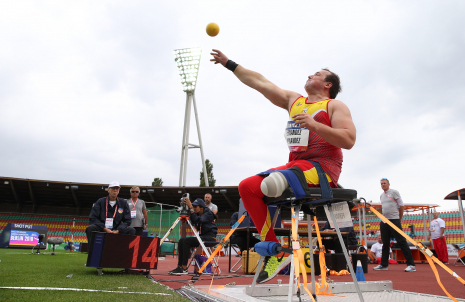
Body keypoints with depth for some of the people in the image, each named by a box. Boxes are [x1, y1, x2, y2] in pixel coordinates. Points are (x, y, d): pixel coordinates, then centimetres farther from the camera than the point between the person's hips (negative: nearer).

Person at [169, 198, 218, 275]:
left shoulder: (208, 214, -11)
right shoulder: (197, 215, 15)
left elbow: (197, 220, -28)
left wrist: (191, 208, -30)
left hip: (210, 237, -9)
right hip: (202, 236, 9)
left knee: (187, 241, -25)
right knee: (181, 240, -8)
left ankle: (184, 269, -23)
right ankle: (180, 266, -8)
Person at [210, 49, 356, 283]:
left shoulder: (335, 106, 6)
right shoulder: (293, 100, 22)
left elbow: (348, 141, -10)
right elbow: (258, 81, 23)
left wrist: (313, 124, -20)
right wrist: (229, 63, 25)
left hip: (322, 168, -7)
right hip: (294, 165, 7)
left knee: (273, 183, -34)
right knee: (247, 186, -9)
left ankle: (269, 244, -10)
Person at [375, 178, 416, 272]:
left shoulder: (394, 192, -2)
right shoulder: (381, 196, 18)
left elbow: (401, 205, -3)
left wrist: (399, 218, -1)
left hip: (394, 220, -7)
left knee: (402, 242, -8)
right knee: (385, 243, 11)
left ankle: (411, 265, -4)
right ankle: (384, 265, 17)